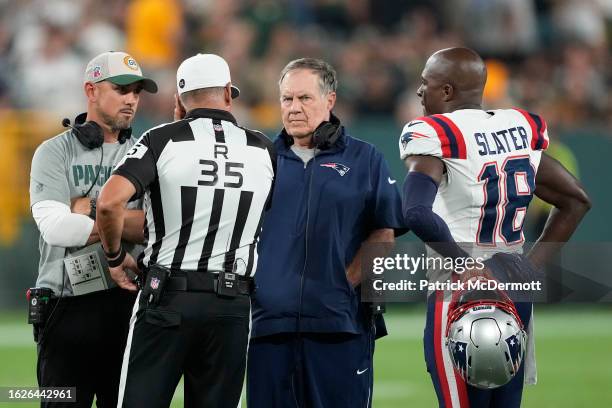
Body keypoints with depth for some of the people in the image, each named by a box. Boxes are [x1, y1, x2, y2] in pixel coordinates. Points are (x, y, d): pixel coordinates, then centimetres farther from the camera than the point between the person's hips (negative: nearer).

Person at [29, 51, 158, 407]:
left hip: (130, 306, 3)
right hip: (69, 307, -3)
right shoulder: (55, 153, 4)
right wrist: (129, 223, -7)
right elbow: (55, 227, -12)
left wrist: (91, 212, -9)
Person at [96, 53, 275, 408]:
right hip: (233, 303, 3)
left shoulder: (163, 140, -3)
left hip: (168, 298, -2)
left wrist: (116, 256, 1)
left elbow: (111, 202, -15)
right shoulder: (263, 150, 6)